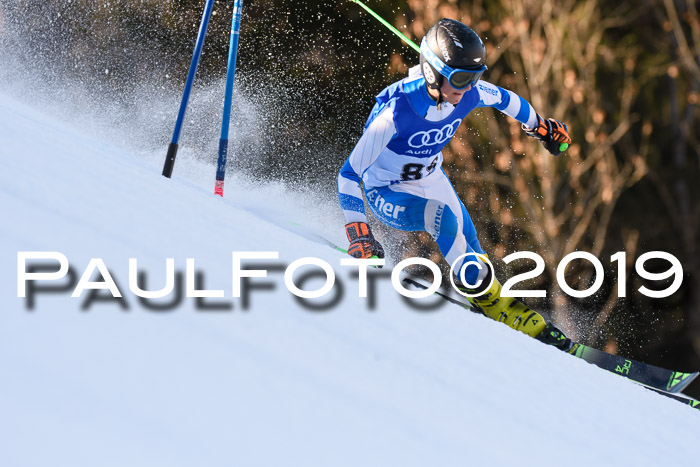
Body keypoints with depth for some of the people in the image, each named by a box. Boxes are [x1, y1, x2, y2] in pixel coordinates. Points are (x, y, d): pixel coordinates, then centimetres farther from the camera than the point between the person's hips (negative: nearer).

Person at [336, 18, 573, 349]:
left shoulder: (469, 94, -20)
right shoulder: (396, 111, -37)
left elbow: (504, 99, 6)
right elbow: (350, 174, -32)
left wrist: (540, 126, 23)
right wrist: (358, 234, -38)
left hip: (431, 181, 6)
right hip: (386, 194, -6)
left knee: (472, 253, -1)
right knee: (443, 215, -32)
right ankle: (484, 293, -17)